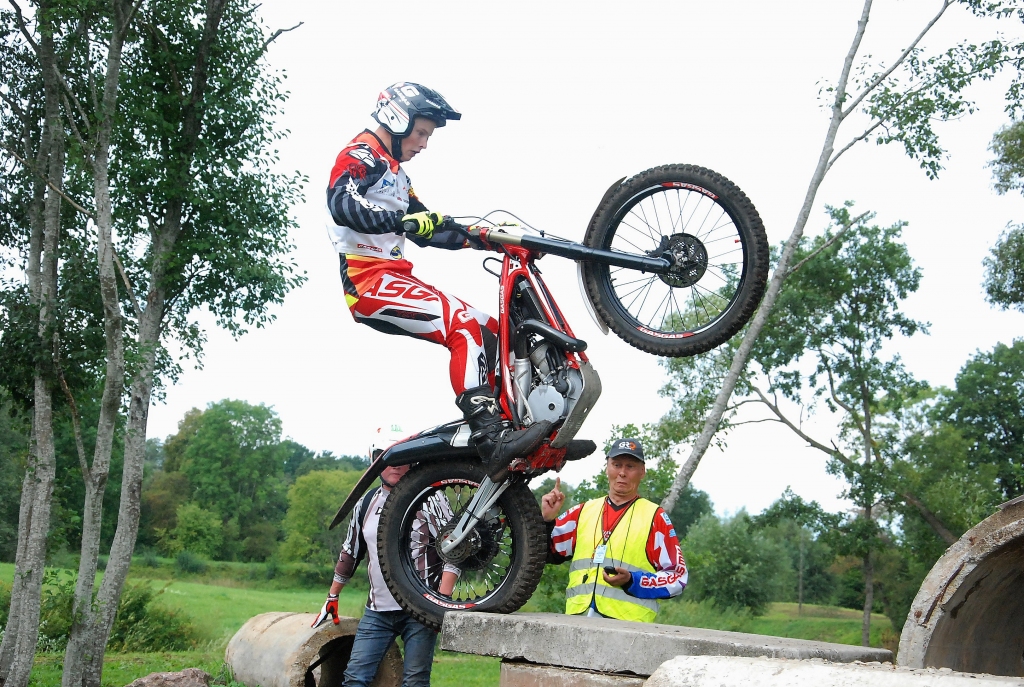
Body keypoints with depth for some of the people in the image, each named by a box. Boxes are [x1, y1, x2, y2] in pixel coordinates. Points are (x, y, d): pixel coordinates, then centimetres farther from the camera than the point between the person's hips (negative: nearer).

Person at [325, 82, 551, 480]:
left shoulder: (396, 174, 29)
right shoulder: (362, 155, -2)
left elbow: (428, 231, 29)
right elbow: (342, 203, -22)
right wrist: (401, 219, -36)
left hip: (395, 279, 10)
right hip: (369, 279, -10)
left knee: (492, 332, 1)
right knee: (464, 325, -28)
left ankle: (505, 425, -4)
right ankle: (492, 440, -39)